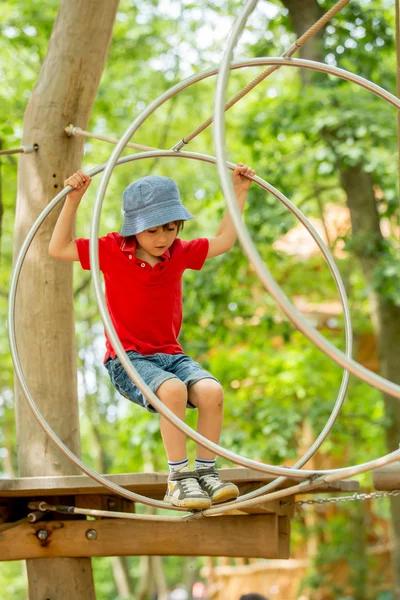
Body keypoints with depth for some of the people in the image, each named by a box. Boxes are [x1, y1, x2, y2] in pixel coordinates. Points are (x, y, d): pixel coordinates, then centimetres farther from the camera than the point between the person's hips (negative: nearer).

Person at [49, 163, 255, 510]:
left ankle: (206, 472, -13)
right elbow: (58, 249, -2)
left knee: (211, 390, -27)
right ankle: (179, 480, -26)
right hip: (127, 359, -4)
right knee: (172, 390, -36)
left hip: (170, 355, 4)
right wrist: (73, 200, -9)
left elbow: (223, 241, 14)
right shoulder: (112, 250, -1)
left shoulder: (179, 253, 9)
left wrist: (239, 193, 11)